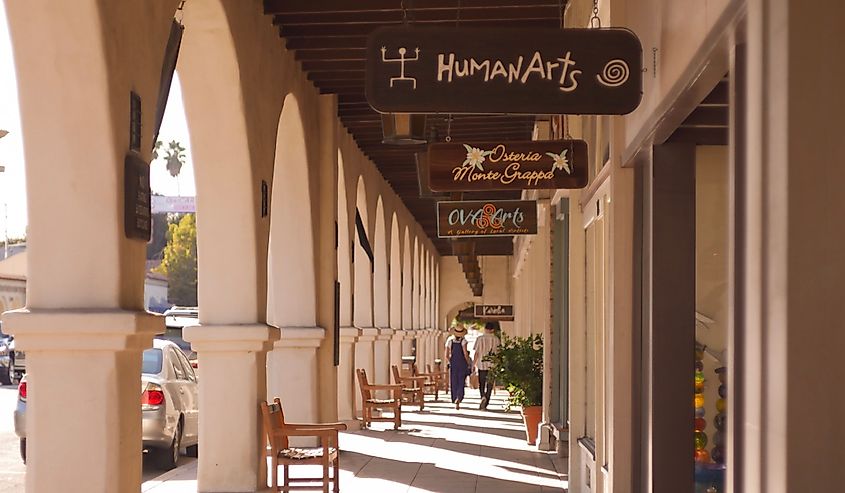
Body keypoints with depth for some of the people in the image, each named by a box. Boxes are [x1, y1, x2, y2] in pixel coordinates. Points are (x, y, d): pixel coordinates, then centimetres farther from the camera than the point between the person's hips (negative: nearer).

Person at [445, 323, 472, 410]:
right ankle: (458, 399, -18)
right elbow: (465, 354, -15)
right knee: (461, 383, 4)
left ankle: (455, 400, 13)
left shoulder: (449, 340, -1)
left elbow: (447, 356, 1)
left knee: (454, 384, 11)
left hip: (453, 364, 2)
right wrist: (469, 363, 0)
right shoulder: (463, 341, -10)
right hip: (462, 364, -2)